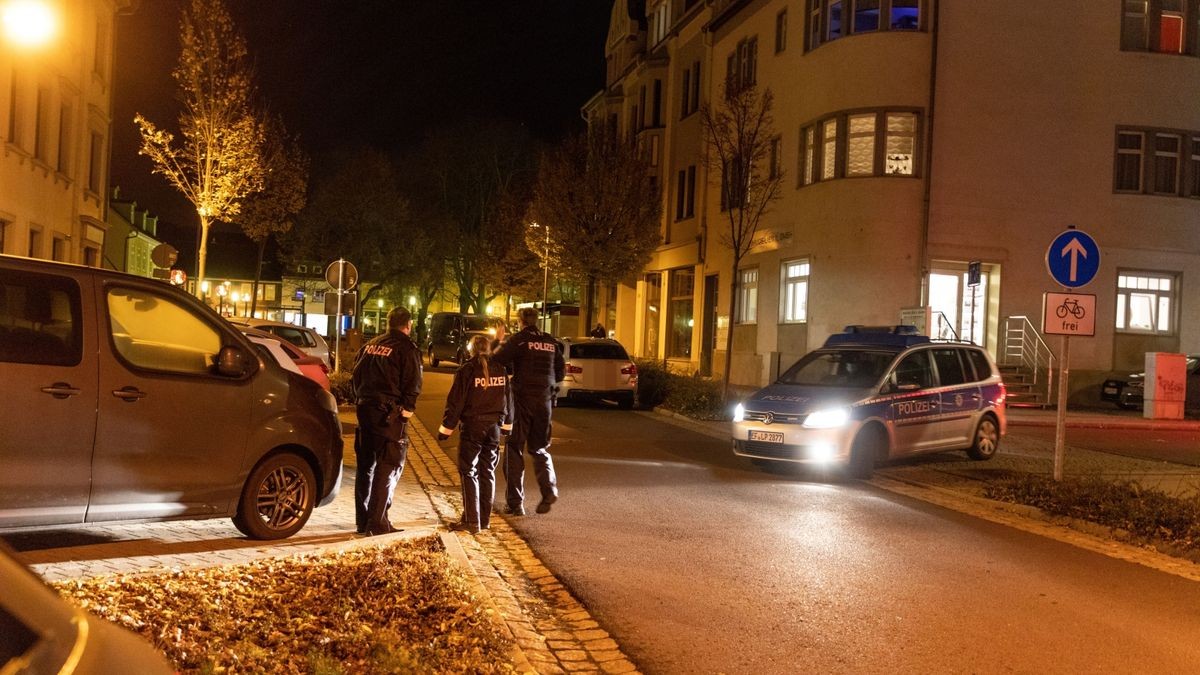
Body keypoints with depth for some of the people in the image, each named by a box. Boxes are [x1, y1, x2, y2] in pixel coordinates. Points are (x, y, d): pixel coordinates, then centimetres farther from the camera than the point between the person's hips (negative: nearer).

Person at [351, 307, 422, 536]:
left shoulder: (370, 345, 14)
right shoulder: (407, 349, -7)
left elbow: (356, 376, 16)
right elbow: (412, 386, -13)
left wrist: (361, 401, 18)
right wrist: (407, 410, -6)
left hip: (365, 410, 7)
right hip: (389, 414, -7)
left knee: (365, 465, 14)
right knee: (388, 468, -2)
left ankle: (362, 521, 20)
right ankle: (377, 523, -4)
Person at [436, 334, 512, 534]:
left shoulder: (466, 370, -10)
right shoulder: (500, 371, 5)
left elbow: (455, 402, -11)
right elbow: (508, 400, 12)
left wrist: (446, 428, -4)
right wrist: (506, 424, 23)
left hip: (472, 426, -5)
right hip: (494, 427, 5)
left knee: (469, 472, 0)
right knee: (488, 472, 13)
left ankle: (472, 520, -6)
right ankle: (484, 519, 17)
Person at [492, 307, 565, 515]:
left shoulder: (519, 340, -8)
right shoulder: (551, 342, 8)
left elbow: (497, 361, -18)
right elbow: (560, 372, 11)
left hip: (522, 399, -4)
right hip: (544, 400, 4)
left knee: (514, 450, 4)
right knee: (539, 448, 18)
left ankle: (515, 503, 2)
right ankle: (549, 488, -5)